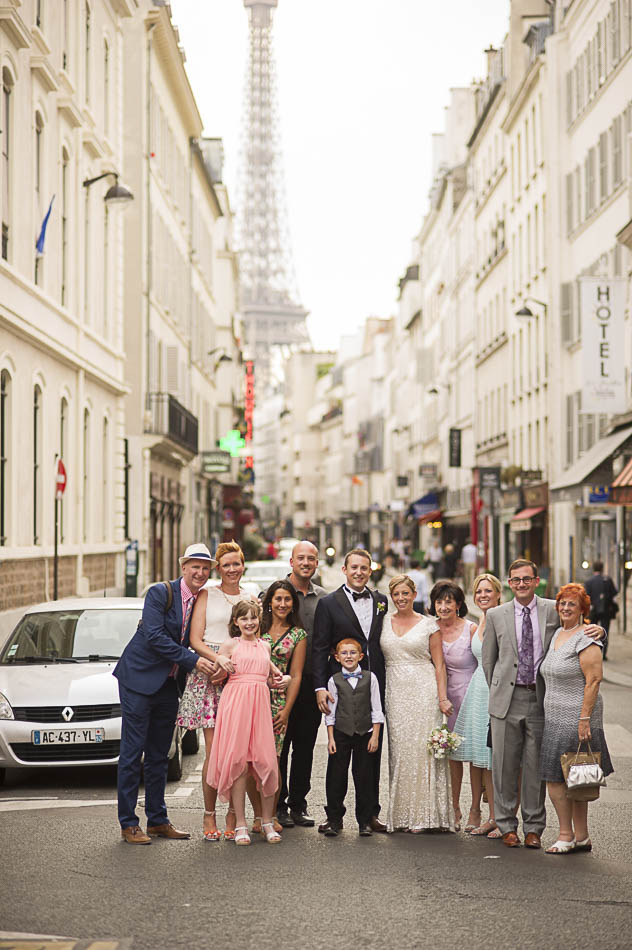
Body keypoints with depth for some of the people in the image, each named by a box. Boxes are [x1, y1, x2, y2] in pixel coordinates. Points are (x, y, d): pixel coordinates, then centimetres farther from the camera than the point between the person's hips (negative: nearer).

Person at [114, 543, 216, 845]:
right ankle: (128, 823, 3)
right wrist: (193, 660, -21)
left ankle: (158, 820, 20)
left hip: (169, 684, 6)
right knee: (132, 753, -2)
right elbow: (154, 636, -20)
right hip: (140, 679, -6)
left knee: (159, 756, 12)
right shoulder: (160, 593, -12)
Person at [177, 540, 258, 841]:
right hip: (208, 676, -2)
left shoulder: (251, 600, 14)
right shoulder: (206, 596, 8)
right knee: (213, 750, -7)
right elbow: (195, 640, 1)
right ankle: (209, 816, 1)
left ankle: (232, 816, 4)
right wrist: (218, 660, -14)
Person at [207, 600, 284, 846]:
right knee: (238, 762, -4)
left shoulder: (265, 646, 17)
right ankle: (240, 825, 3)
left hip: (260, 705, 4)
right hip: (235, 703, -4)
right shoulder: (231, 645, 4)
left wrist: (274, 678, 6)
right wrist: (220, 662, -18)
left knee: (266, 762, -3)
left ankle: (267, 821, 10)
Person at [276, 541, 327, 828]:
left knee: (305, 746, 8)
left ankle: (298, 804, 17)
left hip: (312, 682, 4)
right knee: (279, 745, 1)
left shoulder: (324, 598, 11)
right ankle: (278, 805, 10)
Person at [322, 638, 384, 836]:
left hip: (365, 733, 0)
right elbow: (330, 712, 4)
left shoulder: (370, 678, 3)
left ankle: (364, 821, 12)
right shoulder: (334, 680, 3)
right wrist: (331, 738, -1)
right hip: (341, 733, 0)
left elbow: (376, 710, 3)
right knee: (336, 777, 2)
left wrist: (375, 736, -3)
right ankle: (334, 819, 11)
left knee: (364, 777, 4)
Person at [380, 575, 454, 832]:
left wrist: (443, 698, -7)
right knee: (399, 750, 1)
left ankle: (423, 814, 0)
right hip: (395, 693, 3)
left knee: (422, 748, -5)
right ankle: (402, 814, 7)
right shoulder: (384, 622, 10)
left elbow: (439, 664, 1)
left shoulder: (428, 624, 3)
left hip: (423, 692, -3)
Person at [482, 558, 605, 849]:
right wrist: (497, 692, 10)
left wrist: (596, 630, -11)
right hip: (507, 699, 0)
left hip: (540, 698, 0)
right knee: (505, 765, 4)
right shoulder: (496, 615, 6)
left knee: (535, 766, 4)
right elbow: (488, 659, 13)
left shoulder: (553, 610, 4)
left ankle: (533, 828, 15)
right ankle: (507, 826, 15)